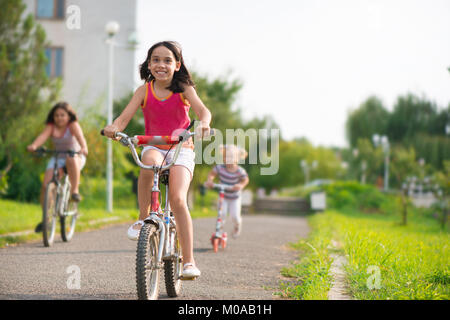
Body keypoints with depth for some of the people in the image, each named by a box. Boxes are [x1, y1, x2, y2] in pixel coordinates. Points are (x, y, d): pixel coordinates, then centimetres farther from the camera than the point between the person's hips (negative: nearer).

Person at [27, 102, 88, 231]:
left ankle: (75, 190, -24)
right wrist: (34, 145, -47)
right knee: (46, 185, -12)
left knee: (71, 160, -41)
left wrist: (84, 148, -53)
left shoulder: (73, 125, -12)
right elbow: (43, 135, -25)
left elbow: (80, 136, -32)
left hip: (76, 156, -3)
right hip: (57, 158, 3)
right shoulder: (51, 126, -5)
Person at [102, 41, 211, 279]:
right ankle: (143, 218, -19)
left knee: (178, 199, -22)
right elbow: (124, 118, -5)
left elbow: (202, 110, -17)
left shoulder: (184, 89, -1)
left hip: (181, 150, -1)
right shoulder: (144, 91, 3)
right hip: (153, 147, 1)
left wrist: (203, 124, -40)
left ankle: (189, 261, -15)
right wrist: (113, 128, -29)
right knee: (150, 162, -37)